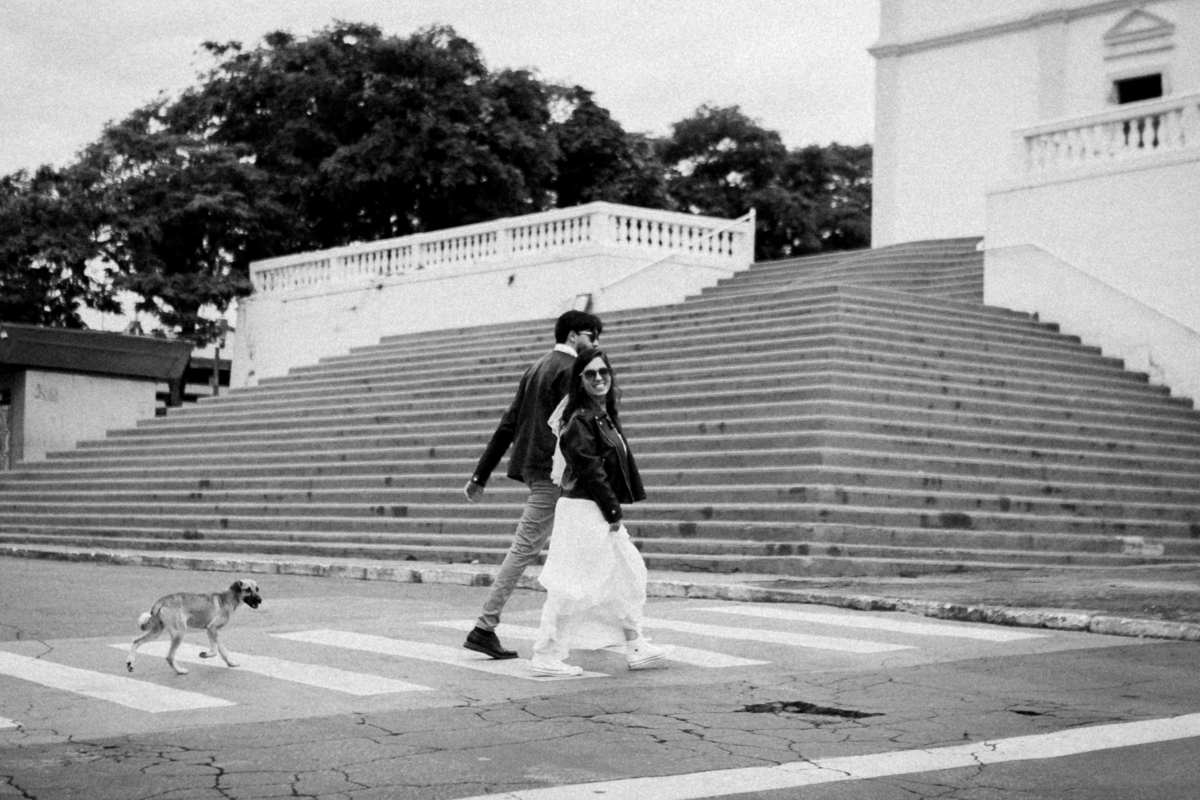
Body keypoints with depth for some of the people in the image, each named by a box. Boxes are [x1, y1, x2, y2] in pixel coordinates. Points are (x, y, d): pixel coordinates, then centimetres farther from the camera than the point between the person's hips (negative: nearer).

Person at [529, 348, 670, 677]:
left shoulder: (607, 416, 15)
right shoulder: (580, 419, -14)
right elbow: (590, 469, -18)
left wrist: (614, 510, 11)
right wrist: (613, 511, -15)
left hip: (601, 513, 10)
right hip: (583, 510, -10)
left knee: (627, 575, 13)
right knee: (572, 587, -6)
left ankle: (635, 648, 20)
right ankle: (546, 657, 1)